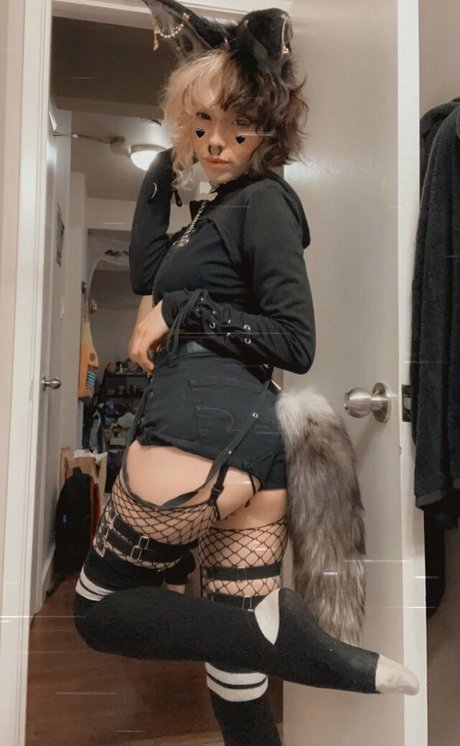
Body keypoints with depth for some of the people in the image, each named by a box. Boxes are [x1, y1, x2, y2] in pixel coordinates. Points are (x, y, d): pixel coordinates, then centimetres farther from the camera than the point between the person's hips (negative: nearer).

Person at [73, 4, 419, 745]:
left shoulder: (264, 200, -1)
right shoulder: (219, 208, 25)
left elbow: (296, 341, -9)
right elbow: (147, 274, 17)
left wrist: (180, 314, -9)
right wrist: (167, 166, 20)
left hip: (201, 429, -9)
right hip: (253, 438, 9)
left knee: (100, 611, 9)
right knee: (236, 669, 16)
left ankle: (293, 640, -5)